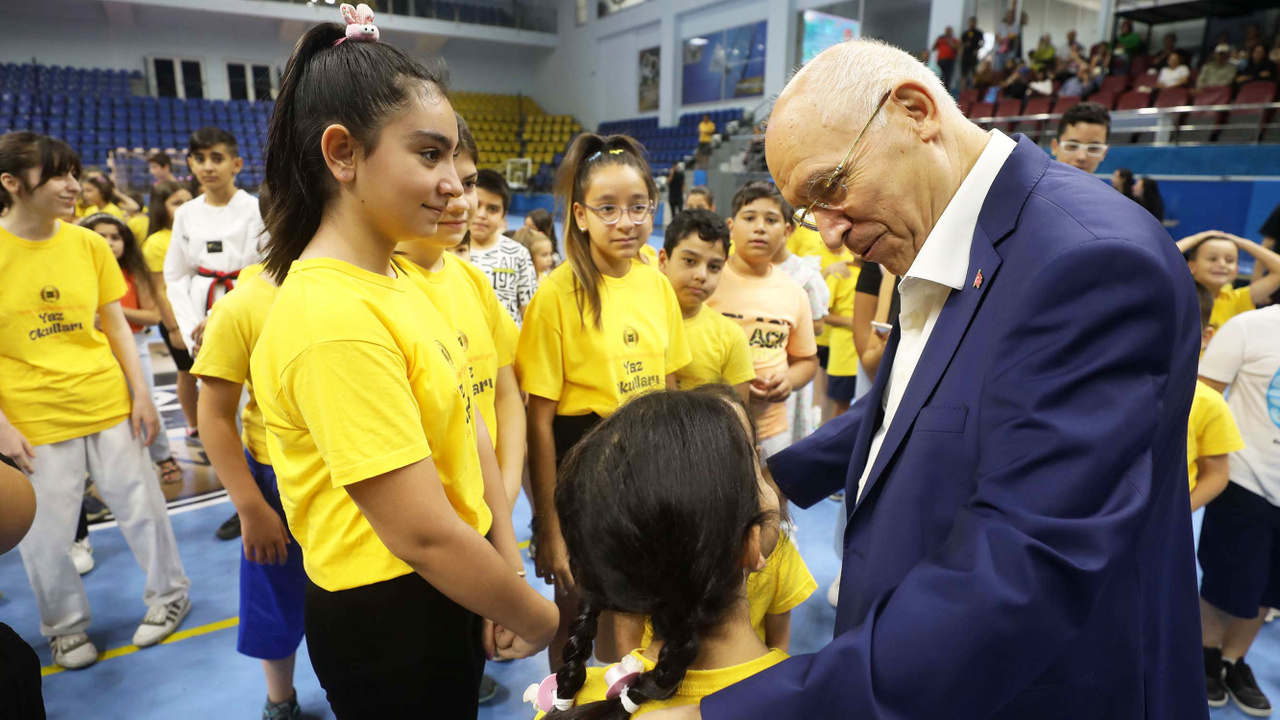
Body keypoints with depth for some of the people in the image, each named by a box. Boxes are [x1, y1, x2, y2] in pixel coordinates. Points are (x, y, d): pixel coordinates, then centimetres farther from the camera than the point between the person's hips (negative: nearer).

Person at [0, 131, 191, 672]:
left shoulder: (89, 244, 0)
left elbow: (117, 326, 5)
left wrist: (141, 394, 1)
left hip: (109, 407, 2)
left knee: (140, 506, 12)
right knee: (46, 533, 10)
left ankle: (168, 594, 33)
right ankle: (66, 626, 33)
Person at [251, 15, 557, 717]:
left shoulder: (394, 280, 1)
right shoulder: (333, 317, -28)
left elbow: (466, 422, 2)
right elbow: (424, 534, -26)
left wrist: (507, 566, -5)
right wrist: (544, 620, -13)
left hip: (449, 584, 8)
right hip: (390, 616, -8)